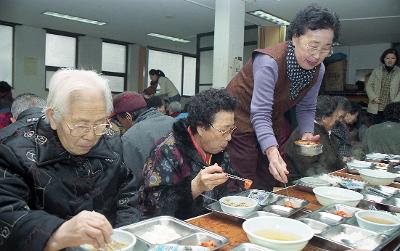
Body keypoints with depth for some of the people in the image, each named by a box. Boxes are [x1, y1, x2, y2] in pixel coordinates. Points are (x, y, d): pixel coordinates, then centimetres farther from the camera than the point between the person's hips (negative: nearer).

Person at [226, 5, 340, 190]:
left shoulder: (318, 70, -8)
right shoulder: (269, 62, -31)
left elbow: (306, 108, 2)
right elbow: (260, 114, -36)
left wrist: (307, 133, -16)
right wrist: (272, 152, -49)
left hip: (273, 121, 7)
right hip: (242, 118, -6)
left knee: (269, 184, 13)